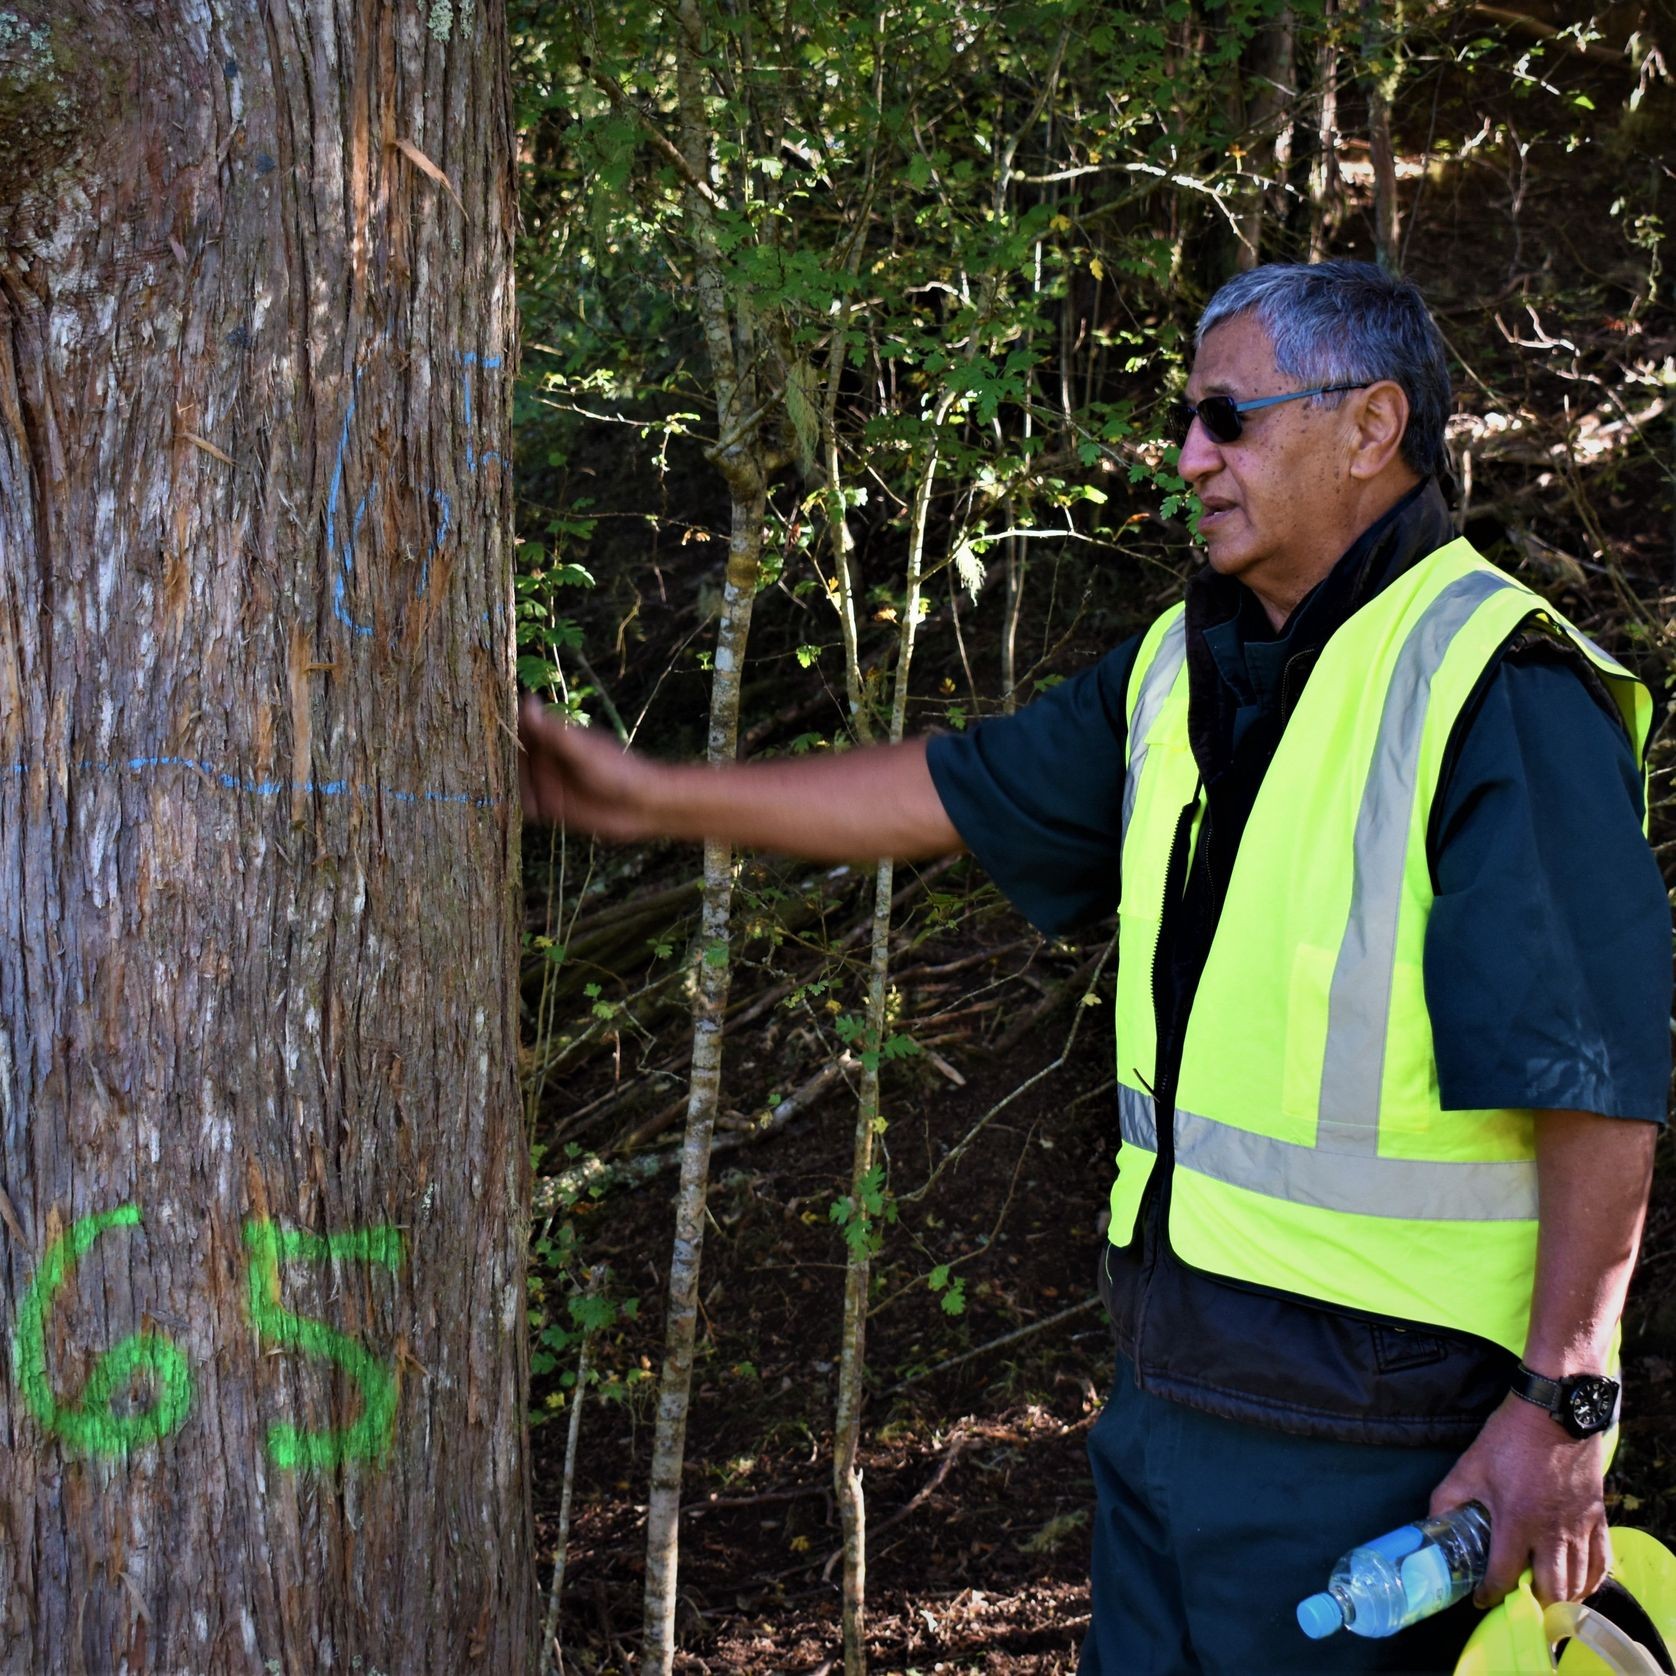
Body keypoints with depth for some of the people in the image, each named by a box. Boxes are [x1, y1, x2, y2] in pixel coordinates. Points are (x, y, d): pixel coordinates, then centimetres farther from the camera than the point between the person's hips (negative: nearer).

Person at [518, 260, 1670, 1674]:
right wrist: (658, 797, 18)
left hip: (1364, 1420, -8)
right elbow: (953, 793, 20)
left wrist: (1562, 1405, -20)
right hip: (1172, 1374, 8)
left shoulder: (1499, 690, -15)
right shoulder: (1186, 668, 11)